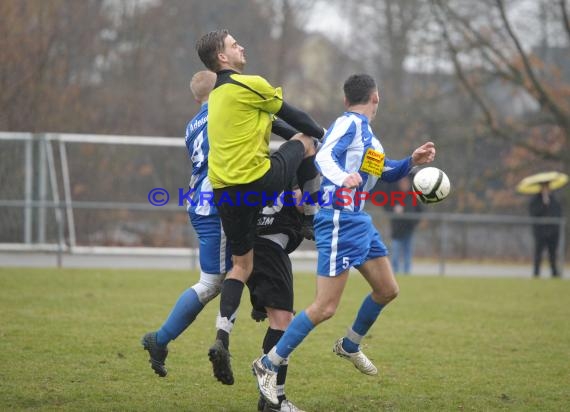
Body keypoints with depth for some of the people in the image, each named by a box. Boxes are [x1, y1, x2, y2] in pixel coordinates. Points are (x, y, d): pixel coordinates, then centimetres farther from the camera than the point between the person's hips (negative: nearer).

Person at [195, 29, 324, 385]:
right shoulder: (251, 85, -7)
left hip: (225, 191, 7)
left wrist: (302, 133, 27)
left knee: (242, 264, 13)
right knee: (306, 141, 18)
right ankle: (314, 218, 25)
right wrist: (322, 134, 22)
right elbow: (294, 117, 4)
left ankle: (222, 339, -2)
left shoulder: (217, 96, 19)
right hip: (258, 183, -7)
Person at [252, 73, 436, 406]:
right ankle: (268, 365, -3)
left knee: (387, 290, 18)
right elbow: (325, 156, -29)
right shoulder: (349, 124, -12)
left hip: (359, 220, 10)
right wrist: (342, 177, -49)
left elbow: (387, 172, 30)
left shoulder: (365, 132, 16)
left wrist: (413, 161, 13)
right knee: (325, 308, -12)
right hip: (340, 221, -10)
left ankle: (350, 346, 39)